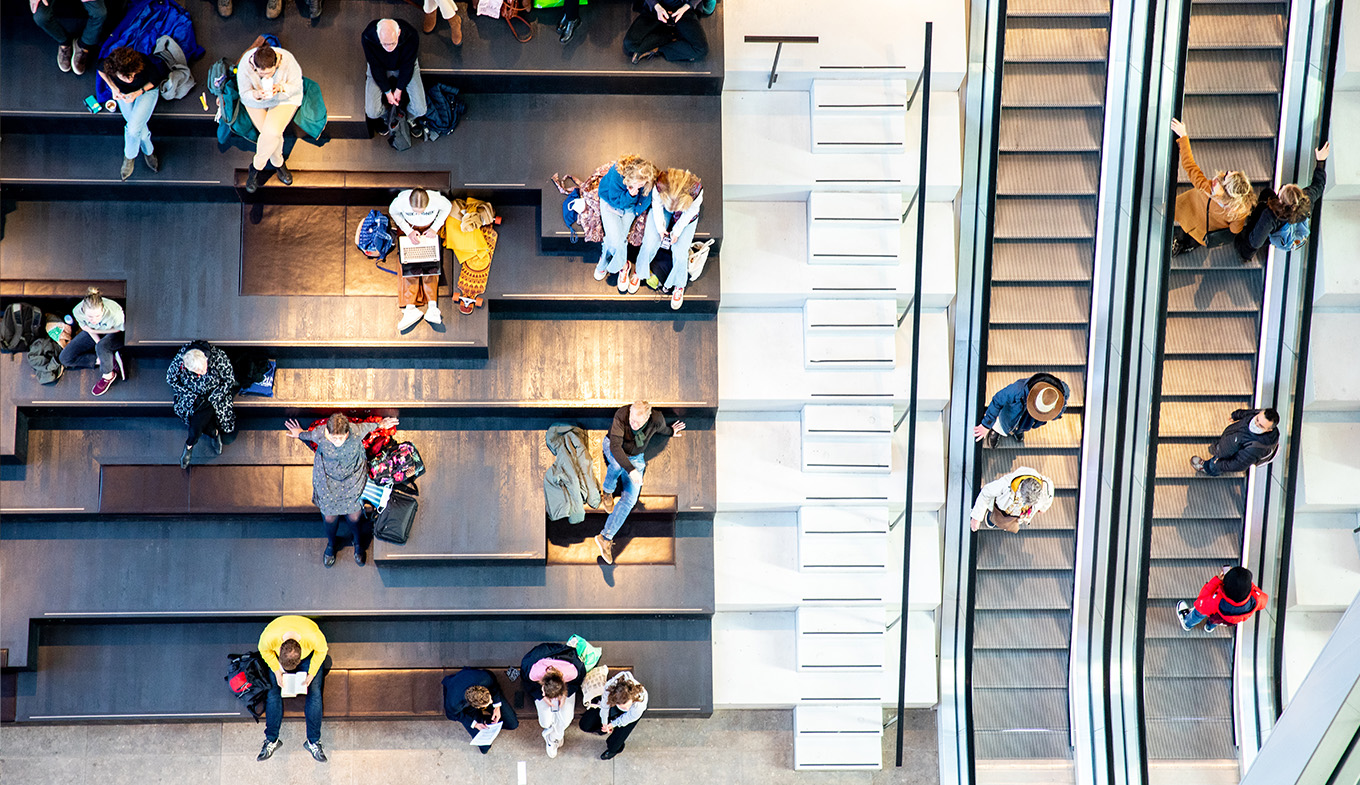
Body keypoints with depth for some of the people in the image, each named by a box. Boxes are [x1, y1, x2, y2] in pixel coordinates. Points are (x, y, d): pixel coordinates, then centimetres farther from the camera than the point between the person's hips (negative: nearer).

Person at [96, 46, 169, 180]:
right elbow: (101, 70, -5)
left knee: (134, 128, -18)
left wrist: (138, 93, -26)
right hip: (123, 92, 3)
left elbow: (155, 80, -14)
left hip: (147, 89, -2)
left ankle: (129, 157, 13)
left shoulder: (145, 65, -39)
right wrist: (113, 88, -18)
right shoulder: (108, 64, -33)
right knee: (138, 126, -13)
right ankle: (148, 151, 20)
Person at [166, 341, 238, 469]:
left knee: (200, 416, -26)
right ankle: (214, 433, 0)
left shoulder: (219, 357, -28)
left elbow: (230, 379, -14)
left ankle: (189, 445, 0)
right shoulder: (179, 361, -25)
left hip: (213, 393, -2)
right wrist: (193, 397, -15)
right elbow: (171, 379, -7)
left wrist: (212, 399, -19)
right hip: (193, 394, 2)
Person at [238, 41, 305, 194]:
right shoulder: (245, 65, -30)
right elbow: (245, 94, -16)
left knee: (272, 132, -24)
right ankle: (278, 163, 14)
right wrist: (257, 95, -39)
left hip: (285, 98, -1)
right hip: (256, 100, 1)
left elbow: (297, 86, -16)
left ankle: (257, 167, 0)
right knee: (271, 134, -17)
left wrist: (281, 88, -37)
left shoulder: (287, 61, -32)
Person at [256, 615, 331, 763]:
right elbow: (264, 651, -14)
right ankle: (271, 740, 3)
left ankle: (313, 741, -3)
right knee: (273, 693, -11)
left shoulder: (313, 638, -42)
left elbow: (321, 651, -17)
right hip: (277, 655, 1)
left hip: (310, 655, -1)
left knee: (314, 693, -12)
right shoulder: (269, 637, -39)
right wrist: (277, 670, -18)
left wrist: (311, 674, -18)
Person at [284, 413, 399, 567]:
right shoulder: (319, 435, -28)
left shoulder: (357, 432, -29)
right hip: (328, 478, 1)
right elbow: (310, 435, -2)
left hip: (353, 476, 0)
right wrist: (300, 434, 20)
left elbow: (367, 426, -5)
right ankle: (331, 544, 43)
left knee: (354, 516, 3)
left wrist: (380, 424, 15)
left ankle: (358, 543, 38)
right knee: (329, 517, 8)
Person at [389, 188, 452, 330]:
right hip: (408, 227, 0)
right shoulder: (401, 201, -33)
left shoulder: (437, 200, -34)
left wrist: (435, 228, -15)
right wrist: (408, 231, -18)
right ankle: (410, 308, -25)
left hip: (430, 227, 0)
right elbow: (393, 212, -9)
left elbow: (447, 207, -8)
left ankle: (432, 307, -22)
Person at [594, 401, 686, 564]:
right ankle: (608, 490, -5)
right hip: (613, 449, -2)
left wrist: (671, 432, 24)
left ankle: (605, 537, -18)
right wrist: (631, 469, -44)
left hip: (636, 458, 2)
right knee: (617, 464, -39)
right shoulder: (621, 415, -32)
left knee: (630, 497, -15)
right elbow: (615, 447, -36)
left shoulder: (657, 419, -24)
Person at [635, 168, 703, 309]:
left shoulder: (696, 191, -40)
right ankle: (640, 273, 27)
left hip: (686, 215, -1)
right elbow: (657, 206, -15)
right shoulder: (659, 186, -38)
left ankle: (679, 285, 20)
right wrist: (660, 228, -11)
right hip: (663, 211, 1)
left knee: (680, 252, -6)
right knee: (649, 244, -3)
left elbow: (690, 212, -19)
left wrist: (677, 231, -13)